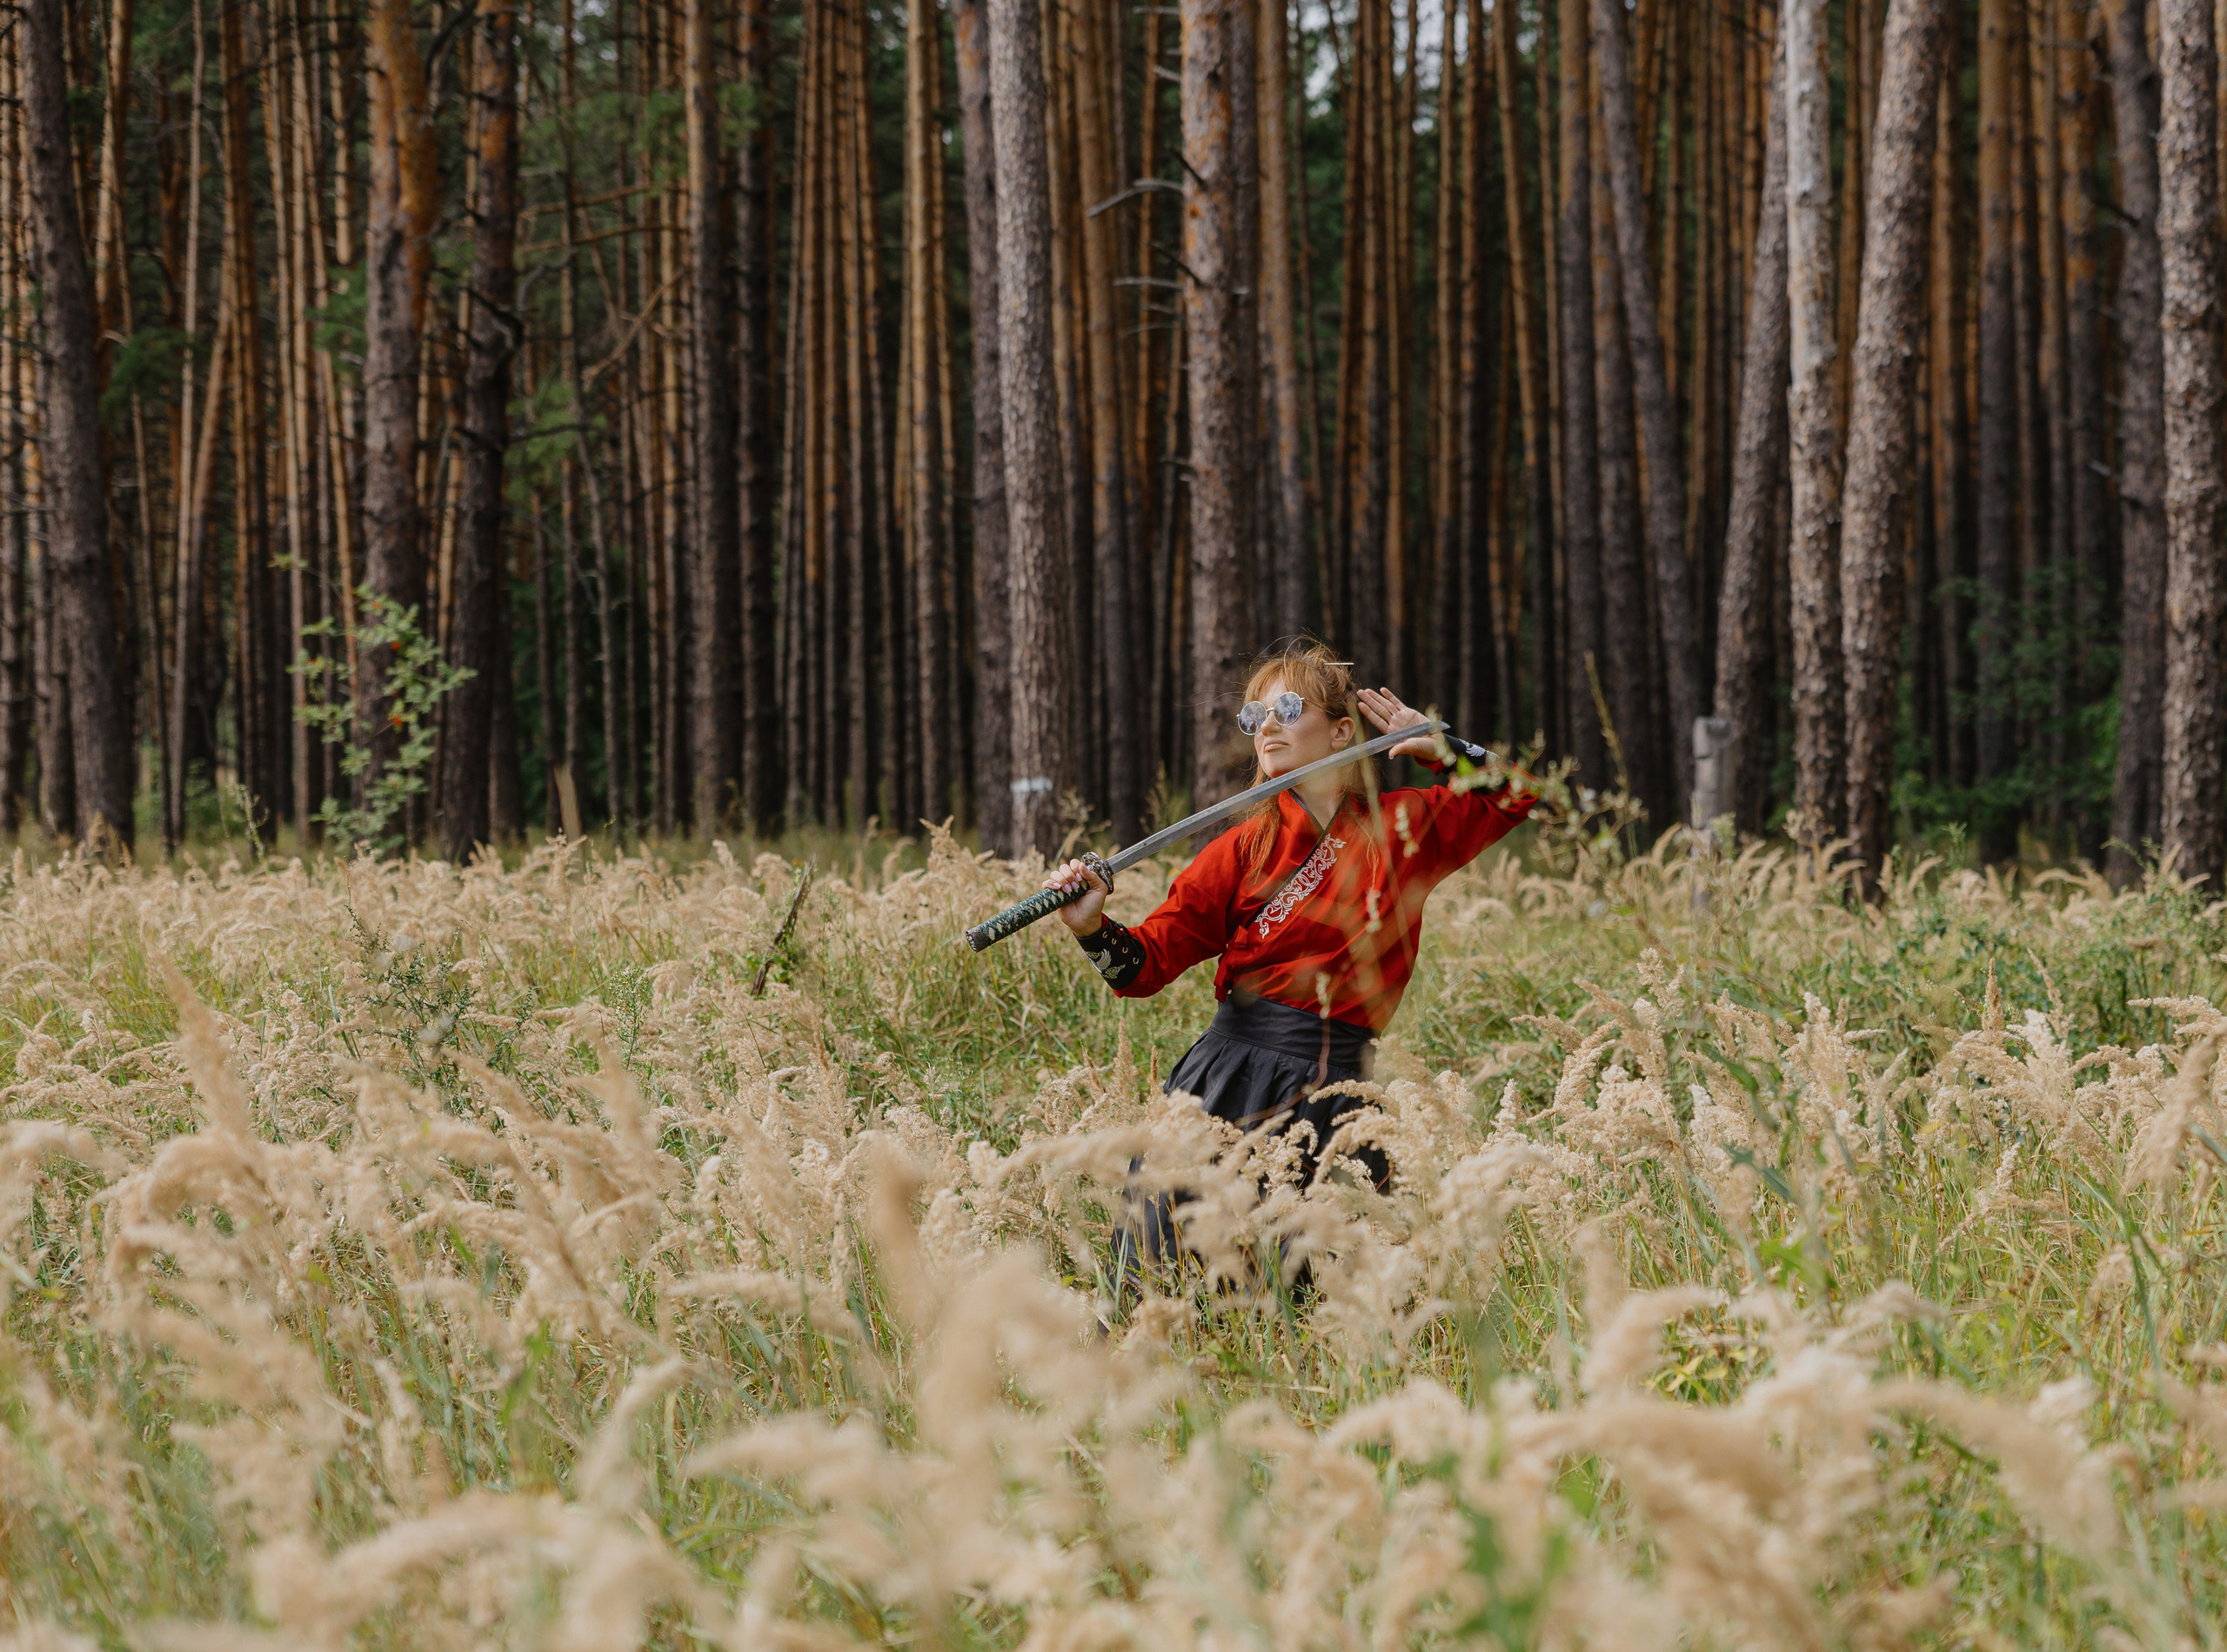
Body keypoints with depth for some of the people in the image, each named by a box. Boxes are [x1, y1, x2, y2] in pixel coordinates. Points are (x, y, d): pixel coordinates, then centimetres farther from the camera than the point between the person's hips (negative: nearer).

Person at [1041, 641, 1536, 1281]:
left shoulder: (1405, 827, 10)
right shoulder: (1245, 848, 5)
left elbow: (1513, 792, 24)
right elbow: (1150, 960, 0)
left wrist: (1440, 747, 12)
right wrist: (1094, 928, -19)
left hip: (1334, 1094, 1)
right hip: (1231, 1078, -1)